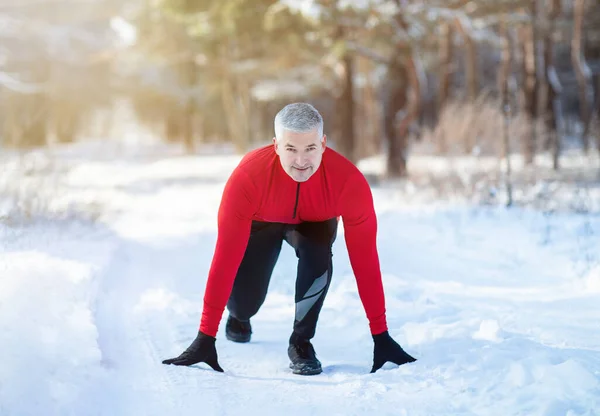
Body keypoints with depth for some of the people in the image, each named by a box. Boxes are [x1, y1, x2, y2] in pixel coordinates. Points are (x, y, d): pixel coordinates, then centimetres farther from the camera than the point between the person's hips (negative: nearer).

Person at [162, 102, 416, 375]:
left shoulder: (349, 181, -38)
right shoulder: (248, 176, -40)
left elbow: (364, 259, -30)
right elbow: (225, 258, -38)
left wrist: (380, 336, -28)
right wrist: (206, 337, -37)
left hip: (314, 222, 0)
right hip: (260, 221, 0)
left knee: (317, 252, -33)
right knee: (244, 303, -10)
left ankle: (301, 341, -11)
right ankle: (239, 314, 31)